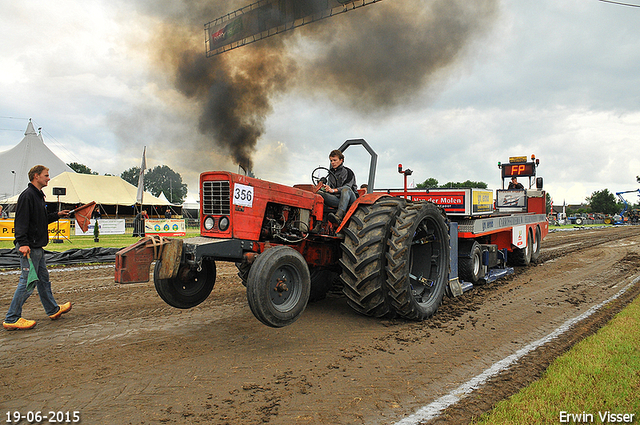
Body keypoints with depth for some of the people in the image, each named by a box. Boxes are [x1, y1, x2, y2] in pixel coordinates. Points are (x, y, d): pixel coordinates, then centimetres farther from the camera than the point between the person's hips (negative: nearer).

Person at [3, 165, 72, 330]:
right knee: (27, 282, -7)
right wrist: (22, 243, -27)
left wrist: (57, 215, 22)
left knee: (43, 278, 18)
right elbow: (21, 221, -21)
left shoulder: (38, 195, 18)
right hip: (29, 247, -11)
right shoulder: (27, 195, -14)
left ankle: (53, 310, 30)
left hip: (37, 246, 11)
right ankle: (11, 319, 2)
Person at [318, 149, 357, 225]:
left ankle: (339, 216, -57)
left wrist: (333, 190, -27)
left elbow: (347, 186, -12)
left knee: (345, 189, -40)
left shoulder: (348, 172, 3)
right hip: (337, 199, 4)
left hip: (350, 199, -4)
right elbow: (329, 186, 17)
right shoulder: (331, 173, 22)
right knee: (319, 193, -22)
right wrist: (324, 187, -8)